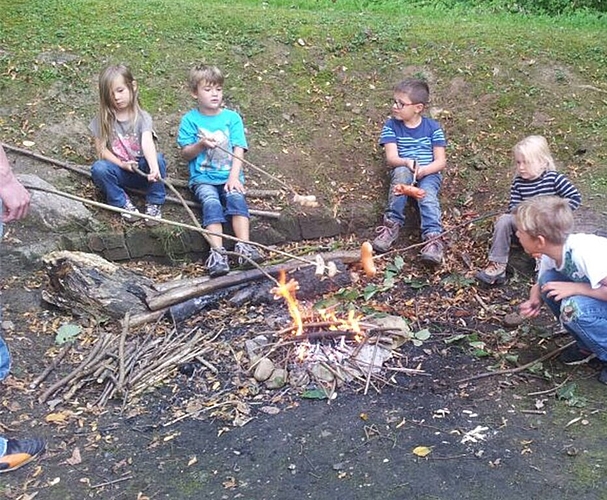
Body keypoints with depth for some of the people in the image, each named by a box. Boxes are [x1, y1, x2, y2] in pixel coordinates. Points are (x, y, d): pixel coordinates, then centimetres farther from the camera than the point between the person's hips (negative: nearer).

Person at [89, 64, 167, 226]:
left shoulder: (142, 117, -10)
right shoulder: (103, 119, -4)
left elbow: (147, 143, -28)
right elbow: (101, 148, -3)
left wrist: (154, 168, -45)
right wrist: (121, 164, -19)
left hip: (141, 169, -1)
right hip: (118, 171, 1)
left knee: (158, 159, -31)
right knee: (98, 168, -30)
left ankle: (154, 203, -11)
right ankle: (123, 203, -9)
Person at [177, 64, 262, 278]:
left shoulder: (232, 117, 9)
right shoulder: (190, 120, 6)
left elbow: (238, 150, 1)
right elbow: (185, 154, 5)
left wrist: (234, 177, -13)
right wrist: (201, 144, -16)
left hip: (229, 176, 1)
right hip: (202, 178, -1)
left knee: (236, 197, -28)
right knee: (211, 202, -29)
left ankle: (244, 245, -34)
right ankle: (217, 252, -38)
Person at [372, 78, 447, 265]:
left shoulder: (433, 128, 5)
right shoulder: (391, 126, 6)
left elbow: (441, 161, 0)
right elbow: (391, 158, -5)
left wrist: (423, 170, -20)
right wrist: (408, 163, -27)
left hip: (429, 173, 0)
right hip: (402, 170, 0)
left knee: (427, 193, -33)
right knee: (402, 172, -35)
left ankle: (433, 237, -46)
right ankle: (393, 223, -32)